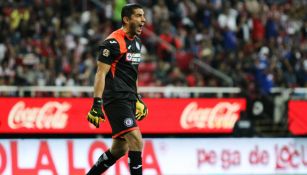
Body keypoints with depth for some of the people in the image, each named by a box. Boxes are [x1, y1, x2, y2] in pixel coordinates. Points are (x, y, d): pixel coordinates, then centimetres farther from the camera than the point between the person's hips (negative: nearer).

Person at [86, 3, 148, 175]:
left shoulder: (137, 42, 15)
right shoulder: (113, 42, -13)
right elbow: (101, 73, -16)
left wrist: (137, 99, 24)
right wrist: (97, 103, -21)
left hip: (128, 100, 9)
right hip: (115, 100, -9)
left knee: (120, 149, 12)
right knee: (136, 141, -18)